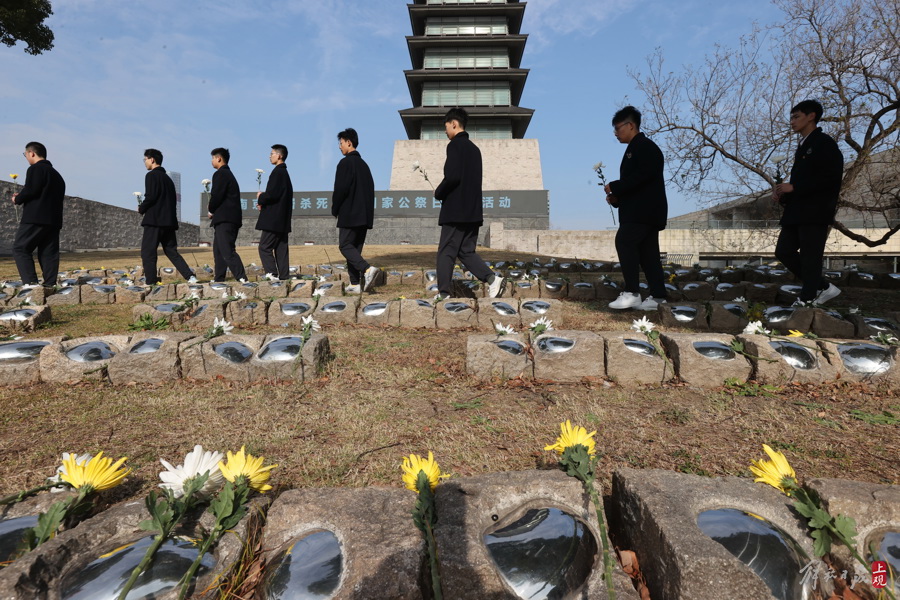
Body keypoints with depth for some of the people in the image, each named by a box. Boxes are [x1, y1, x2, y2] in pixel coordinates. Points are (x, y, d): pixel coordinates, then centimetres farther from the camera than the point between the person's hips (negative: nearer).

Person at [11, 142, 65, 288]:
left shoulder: (36, 169, -4)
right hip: (54, 219, 8)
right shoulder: (56, 174, 22)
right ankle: (50, 284, 1)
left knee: (20, 248, -2)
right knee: (48, 252, 6)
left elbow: (30, 190, -15)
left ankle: (30, 282, -14)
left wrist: (18, 199, 4)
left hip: (36, 217, -8)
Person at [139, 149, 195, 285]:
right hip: (169, 220, 8)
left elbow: (150, 197, -15)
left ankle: (151, 282, -4)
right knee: (171, 251, 9)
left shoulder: (151, 175, -5)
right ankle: (190, 276, -4)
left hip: (154, 220, -8)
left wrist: (141, 208, 2)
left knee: (148, 253, -2)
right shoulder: (167, 178, 21)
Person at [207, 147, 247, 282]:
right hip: (230, 219, 10)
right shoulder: (229, 174, 23)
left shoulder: (220, 174, -8)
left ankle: (242, 279, -23)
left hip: (224, 219, -10)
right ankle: (218, 280, 18)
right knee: (218, 250, 14)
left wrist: (211, 210, 1)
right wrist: (213, 209, 13)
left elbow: (216, 196, -16)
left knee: (227, 251, -16)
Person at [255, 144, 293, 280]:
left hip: (274, 219, -10)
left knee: (265, 247, -6)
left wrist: (260, 198, -2)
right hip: (282, 219, 10)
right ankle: (284, 276, 10)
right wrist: (263, 201, 10)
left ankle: (272, 275, -9)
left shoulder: (278, 172, -12)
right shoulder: (285, 172, 18)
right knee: (280, 249, 9)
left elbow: (273, 194, -21)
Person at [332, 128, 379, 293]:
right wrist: (367, 211, 17)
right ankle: (355, 283, 7)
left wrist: (335, 209, -1)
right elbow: (371, 188, 17)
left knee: (345, 245, -4)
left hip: (349, 214, -8)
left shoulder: (345, 163, -8)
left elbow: (341, 189, -14)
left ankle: (367, 269, -24)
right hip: (364, 214, 8)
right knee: (356, 247, 10)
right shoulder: (363, 164, 17)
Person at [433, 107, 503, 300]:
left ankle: (443, 293, 4)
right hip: (473, 211, 8)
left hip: (455, 210, -8)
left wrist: (438, 192, -2)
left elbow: (452, 176, -20)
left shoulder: (455, 145, -8)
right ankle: (492, 279, -4)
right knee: (466, 252, 10)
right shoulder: (474, 148, 18)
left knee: (446, 252, 0)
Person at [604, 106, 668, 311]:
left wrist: (615, 187, -16)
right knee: (647, 251, 6)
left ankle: (632, 292, -19)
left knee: (624, 242, -19)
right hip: (641, 210, 10)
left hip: (645, 209, -10)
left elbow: (642, 176, -22)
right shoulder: (635, 148, 23)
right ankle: (657, 296, 7)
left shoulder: (645, 147, -8)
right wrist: (616, 197, 6)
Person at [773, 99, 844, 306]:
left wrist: (794, 187, -18)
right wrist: (783, 196, 5)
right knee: (784, 251, 6)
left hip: (815, 212, -9)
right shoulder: (802, 146, 22)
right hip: (797, 211, 9)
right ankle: (822, 287, 17)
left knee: (810, 257, -8)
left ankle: (807, 301, -2)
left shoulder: (824, 143, -5)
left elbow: (832, 177, -16)